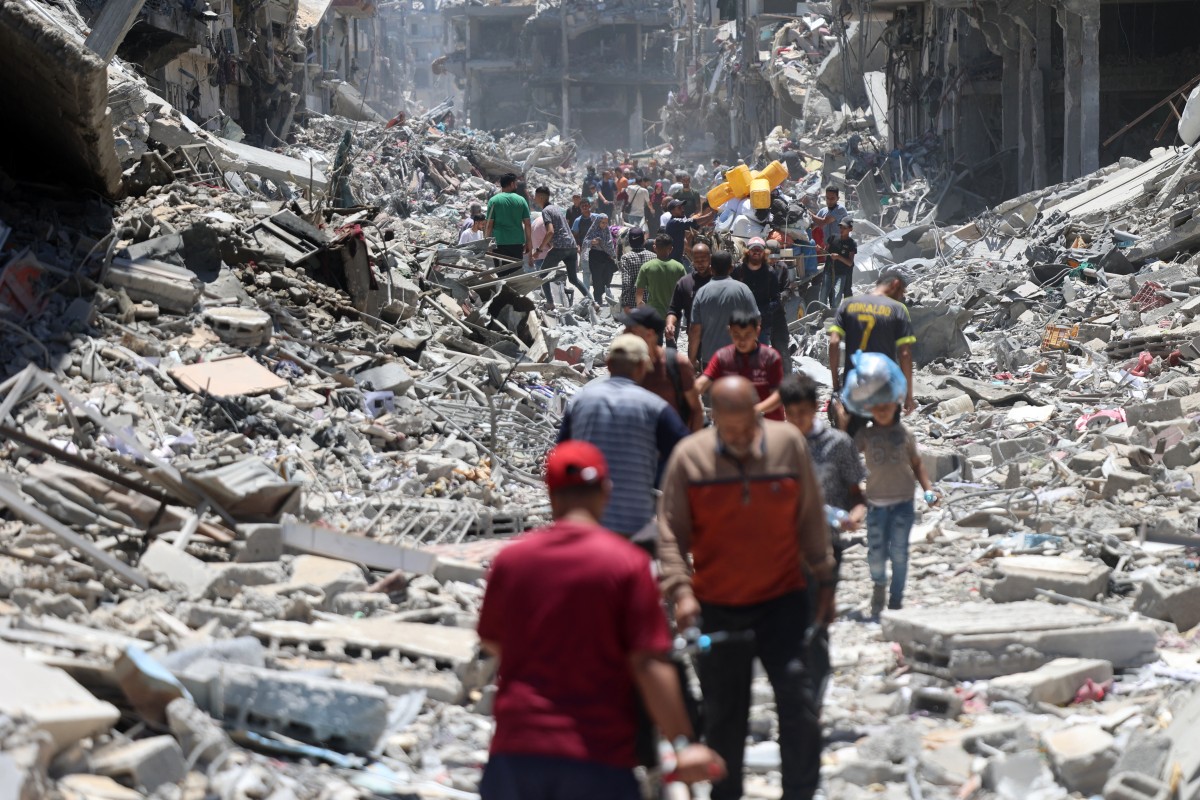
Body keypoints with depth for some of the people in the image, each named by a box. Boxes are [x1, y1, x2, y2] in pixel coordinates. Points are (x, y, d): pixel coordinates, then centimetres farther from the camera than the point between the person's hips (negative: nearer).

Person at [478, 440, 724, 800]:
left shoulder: (510, 559, 1)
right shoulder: (628, 563, -8)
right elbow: (649, 663, -13)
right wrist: (682, 743, -10)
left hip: (516, 747, 3)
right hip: (597, 757, -3)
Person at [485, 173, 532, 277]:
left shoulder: (493, 201, -1)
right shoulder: (521, 200, 3)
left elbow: (489, 225, -4)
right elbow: (527, 224, 3)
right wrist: (529, 242, 11)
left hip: (500, 242, -2)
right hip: (517, 243, 2)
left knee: (502, 274, 1)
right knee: (517, 273, 9)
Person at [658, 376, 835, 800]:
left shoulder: (789, 443, -6)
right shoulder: (689, 456, -8)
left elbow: (810, 519, 4)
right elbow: (671, 531, -5)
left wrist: (823, 579, 7)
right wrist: (680, 589, -17)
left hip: (783, 600, 0)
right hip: (717, 606, 0)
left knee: (800, 704, -7)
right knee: (724, 713, 10)